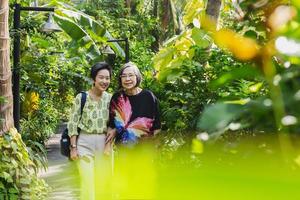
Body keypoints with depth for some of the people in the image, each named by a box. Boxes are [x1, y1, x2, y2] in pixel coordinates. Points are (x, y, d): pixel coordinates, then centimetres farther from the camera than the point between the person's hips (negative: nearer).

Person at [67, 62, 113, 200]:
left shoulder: (110, 98, 5)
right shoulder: (81, 97, -6)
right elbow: (73, 124, -5)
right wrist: (73, 147, -9)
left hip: (103, 143, 4)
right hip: (85, 142, -4)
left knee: (101, 182, 7)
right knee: (88, 182, -10)